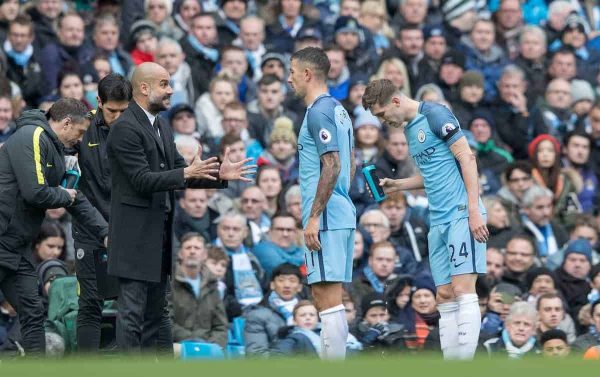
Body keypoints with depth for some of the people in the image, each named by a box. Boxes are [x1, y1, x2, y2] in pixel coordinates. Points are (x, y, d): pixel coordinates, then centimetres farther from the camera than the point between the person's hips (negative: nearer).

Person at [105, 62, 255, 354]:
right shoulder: (125, 128, -14)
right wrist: (186, 174, -29)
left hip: (160, 229, 10)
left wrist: (219, 174, 1)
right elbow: (142, 180, -21)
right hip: (136, 234, -10)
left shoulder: (162, 126, 15)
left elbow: (179, 173, 14)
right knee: (132, 310, -7)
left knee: (155, 310, 13)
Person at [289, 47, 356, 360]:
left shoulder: (318, 112, -11)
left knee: (326, 296, -10)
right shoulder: (338, 110, 18)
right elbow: (350, 165, 23)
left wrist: (314, 217, -19)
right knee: (329, 297, 13)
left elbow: (332, 166, -18)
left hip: (326, 218, -10)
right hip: (343, 214, 10)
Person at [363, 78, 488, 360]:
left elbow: (467, 158, -12)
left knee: (463, 289, -13)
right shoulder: (410, 129, 19)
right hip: (439, 221, 9)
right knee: (445, 296, 4)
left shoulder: (434, 114, -7)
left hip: (461, 214, -9)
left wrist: (474, 210, -17)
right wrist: (395, 186, 13)